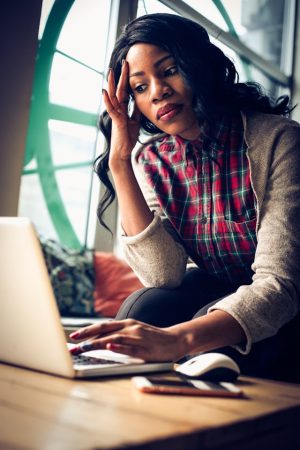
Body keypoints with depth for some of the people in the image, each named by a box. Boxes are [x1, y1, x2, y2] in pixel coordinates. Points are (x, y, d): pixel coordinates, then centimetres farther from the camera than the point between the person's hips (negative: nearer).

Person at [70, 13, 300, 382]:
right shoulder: (149, 159, -7)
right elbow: (164, 275, -19)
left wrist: (179, 338, -48)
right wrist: (120, 162, -23)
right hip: (212, 291, 3)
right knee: (141, 310, -25)